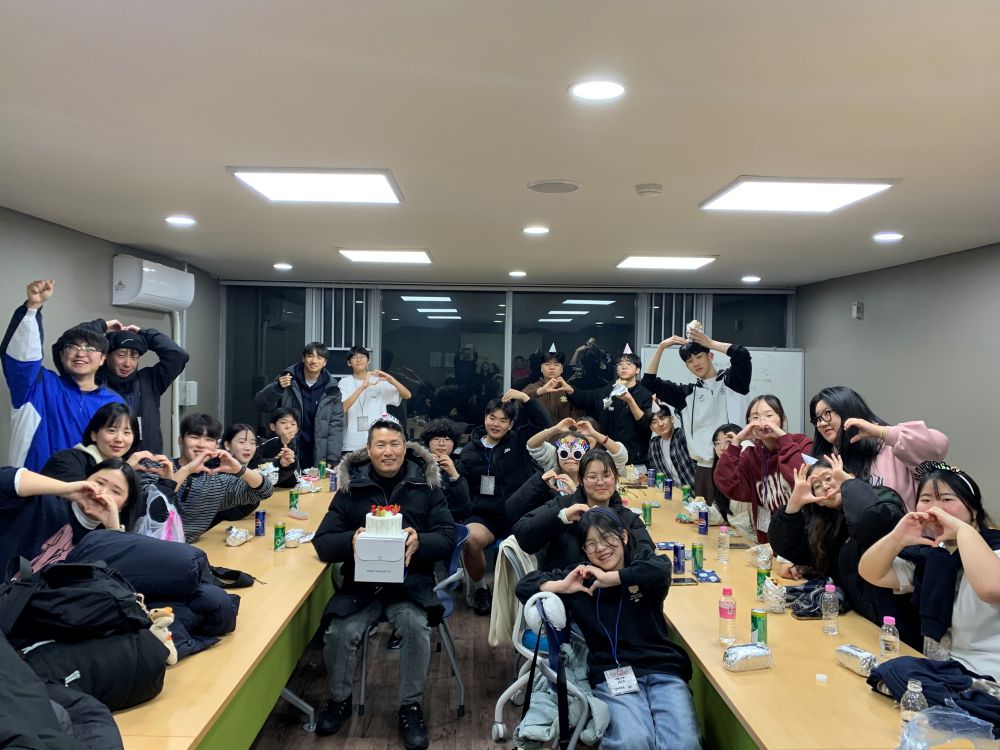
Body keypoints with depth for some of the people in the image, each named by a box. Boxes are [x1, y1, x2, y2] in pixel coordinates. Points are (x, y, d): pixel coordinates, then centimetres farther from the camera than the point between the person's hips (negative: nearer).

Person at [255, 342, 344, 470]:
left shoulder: (332, 391, 1)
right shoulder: (288, 380, -1)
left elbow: (336, 426, 0)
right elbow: (262, 404, -5)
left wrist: (332, 460, -7)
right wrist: (278, 387, -24)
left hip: (317, 456, 1)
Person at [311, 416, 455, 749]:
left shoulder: (426, 483, 3)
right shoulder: (351, 486, 3)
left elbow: (447, 538, -3)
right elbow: (322, 542, -1)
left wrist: (419, 542, -25)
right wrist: (351, 541, -24)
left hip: (411, 581, -1)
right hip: (360, 582, 1)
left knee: (415, 626, -27)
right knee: (340, 633, -21)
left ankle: (411, 707, -4)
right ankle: (339, 699, 10)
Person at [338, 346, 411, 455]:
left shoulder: (379, 381, 6)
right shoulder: (345, 383, 2)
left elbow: (407, 395, 1)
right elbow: (342, 408, -14)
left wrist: (390, 379, -15)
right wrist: (363, 386, -23)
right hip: (351, 445, -1)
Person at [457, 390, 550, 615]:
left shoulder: (519, 441, 9)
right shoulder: (470, 450, 12)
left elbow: (542, 422, -2)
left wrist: (524, 397, -9)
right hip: (484, 515, 1)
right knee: (469, 539, -34)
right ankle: (478, 587, -3)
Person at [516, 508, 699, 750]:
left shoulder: (642, 559, 9)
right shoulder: (581, 575, 13)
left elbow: (661, 570, -17)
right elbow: (524, 585, 13)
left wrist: (608, 578, -10)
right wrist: (562, 586, -3)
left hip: (663, 669, 0)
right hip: (613, 673, 0)